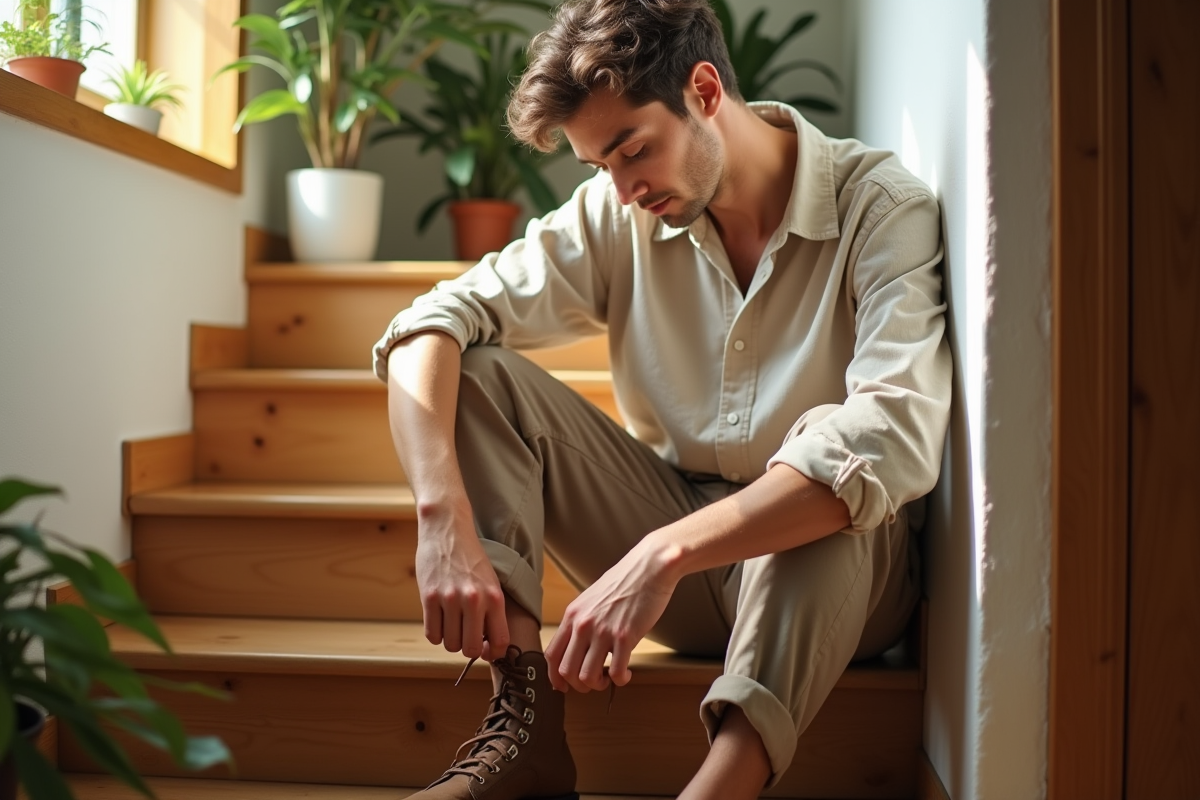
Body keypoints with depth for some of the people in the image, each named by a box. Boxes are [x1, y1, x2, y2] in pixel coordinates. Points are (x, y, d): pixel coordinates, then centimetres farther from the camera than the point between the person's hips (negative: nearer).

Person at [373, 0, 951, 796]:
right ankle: (527, 724, -24)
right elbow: (432, 322, -14)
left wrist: (664, 555, -41)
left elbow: (897, 439, -33)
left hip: (832, 566, -3)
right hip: (672, 543, 4)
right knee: (471, 371, -12)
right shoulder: (617, 213, -4)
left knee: (825, 438, -36)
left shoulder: (883, 209, -17)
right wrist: (445, 522, -30)